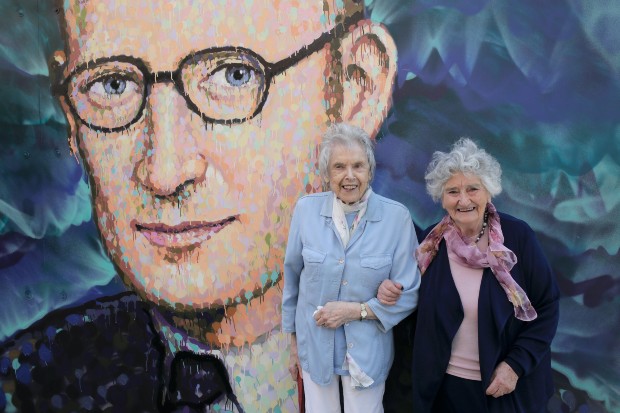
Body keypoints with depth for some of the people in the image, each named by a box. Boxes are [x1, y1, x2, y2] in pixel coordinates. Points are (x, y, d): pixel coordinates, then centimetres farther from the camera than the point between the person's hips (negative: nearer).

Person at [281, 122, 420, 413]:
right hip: (314, 345, 2)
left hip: (368, 350, -1)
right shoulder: (306, 209, -9)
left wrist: (358, 310, -18)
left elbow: (409, 294, -7)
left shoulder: (396, 217, -14)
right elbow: (293, 278, 2)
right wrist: (293, 340, 8)